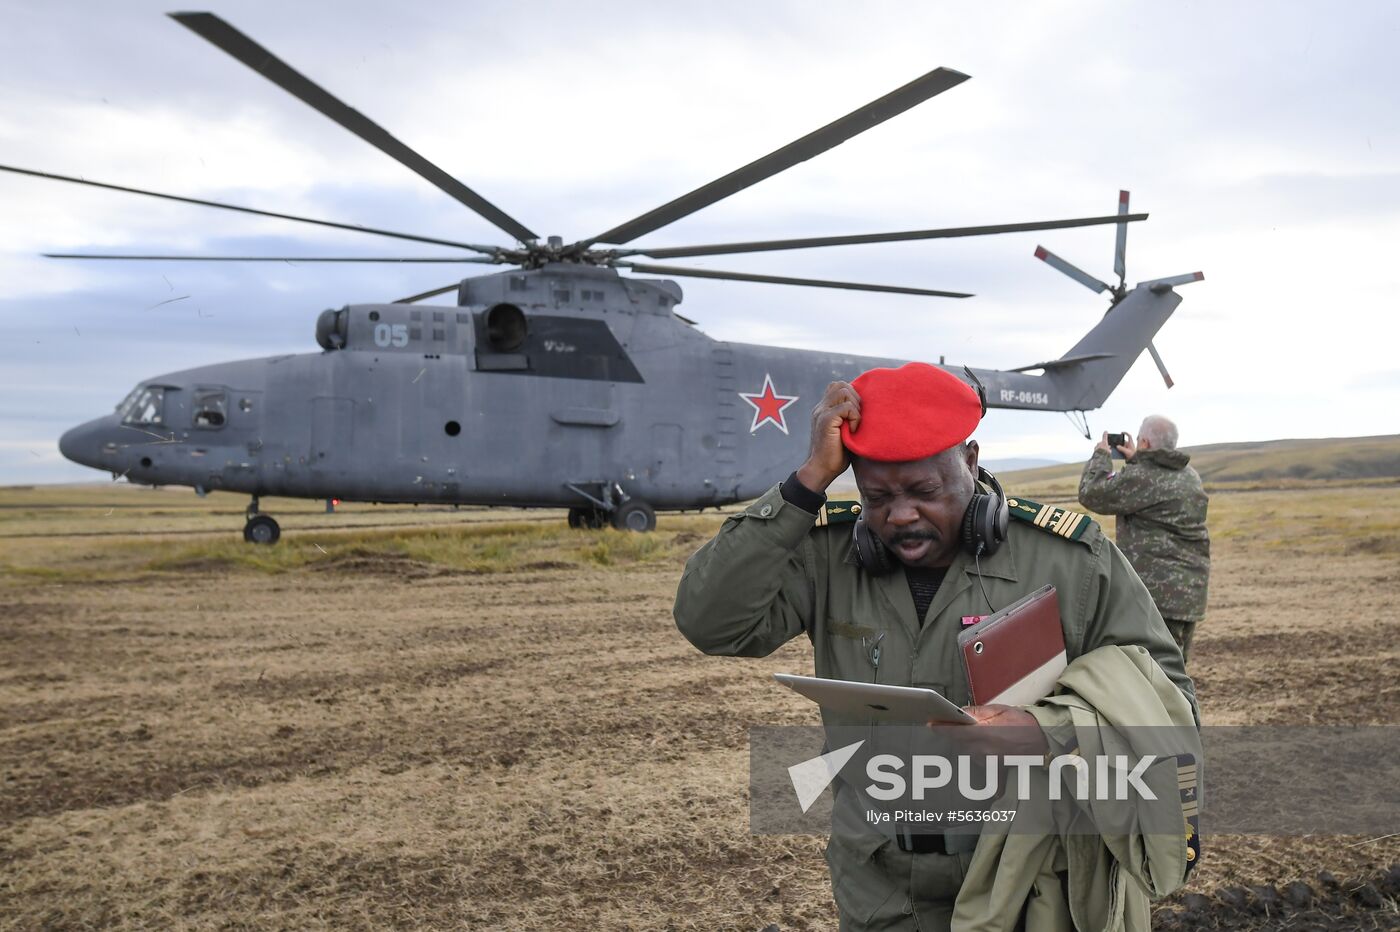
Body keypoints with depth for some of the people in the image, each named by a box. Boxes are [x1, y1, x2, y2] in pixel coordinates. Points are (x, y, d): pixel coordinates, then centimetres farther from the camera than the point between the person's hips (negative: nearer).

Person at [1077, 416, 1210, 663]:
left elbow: (1091, 494, -7)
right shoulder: (1190, 477, 12)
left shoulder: (1142, 477, -14)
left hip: (1158, 591, -9)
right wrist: (1135, 460, 28)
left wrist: (1101, 456, 7)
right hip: (1192, 590, 9)